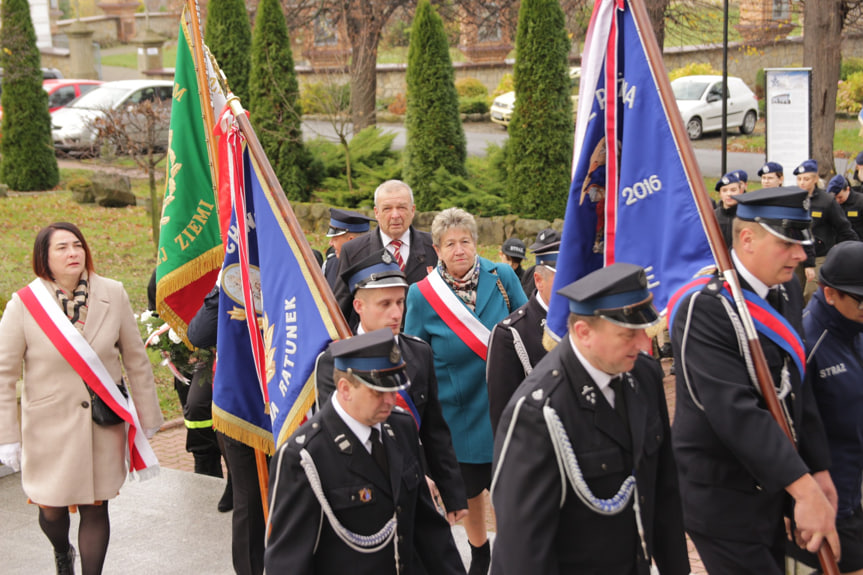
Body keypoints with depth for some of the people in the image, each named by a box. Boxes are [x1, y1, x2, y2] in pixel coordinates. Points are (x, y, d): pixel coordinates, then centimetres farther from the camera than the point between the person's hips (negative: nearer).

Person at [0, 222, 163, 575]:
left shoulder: (113, 296, -5)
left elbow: (137, 361, 3)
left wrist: (147, 419, 6)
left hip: (104, 423, 1)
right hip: (49, 424, -1)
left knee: (96, 507, 5)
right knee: (52, 509, 7)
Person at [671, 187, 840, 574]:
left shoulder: (786, 291, 5)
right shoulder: (703, 308, -23)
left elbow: (798, 386, 11)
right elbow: (735, 411, -30)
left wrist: (818, 470, 8)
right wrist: (804, 490, -32)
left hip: (772, 485, 8)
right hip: (722, 497, -8)